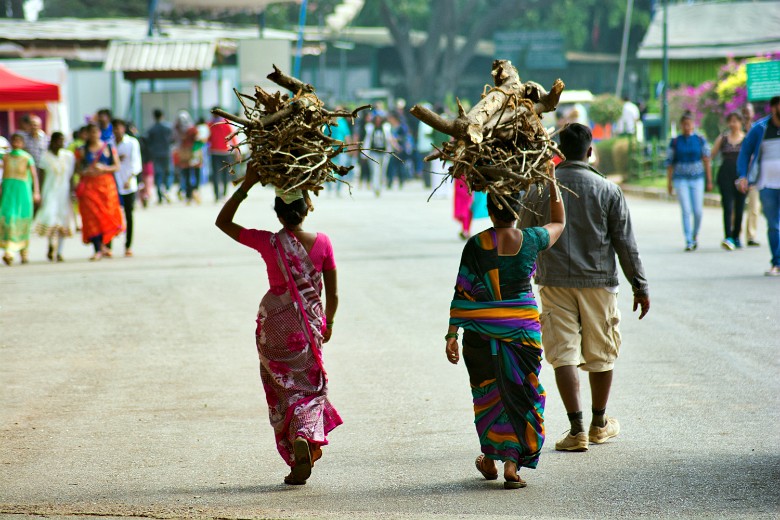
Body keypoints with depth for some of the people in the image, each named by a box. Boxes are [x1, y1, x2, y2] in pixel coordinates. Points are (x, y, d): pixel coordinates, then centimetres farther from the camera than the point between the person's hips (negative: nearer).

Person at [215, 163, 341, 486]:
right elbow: (332, 294, -2)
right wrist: (328, 322, 16)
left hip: (274, 328, -1)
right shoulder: (321, 243, -8)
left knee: (283, 388, 12)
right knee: (310, 386, 13)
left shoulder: (268, 243, -13)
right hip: (309, 327, 1)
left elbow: (223, 222, -2)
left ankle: (297, 458, 7)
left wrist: (247, 185, -5)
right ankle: (307, 435, -15)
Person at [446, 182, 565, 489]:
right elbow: (558, 222, 19)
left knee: (486, 392, 16)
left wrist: (452, 334, -4)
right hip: (521, 328, 0)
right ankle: (512, 464, -5)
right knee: (518, 393, 5)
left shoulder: (476, 245, -7)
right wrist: (552, 182, 23)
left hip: (480, 329, 0)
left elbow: (462, 293, -7)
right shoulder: (531, 240, -3)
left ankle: (490, 459, 28)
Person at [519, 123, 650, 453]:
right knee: (601, 354, 14)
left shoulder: (539, 189, -1)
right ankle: (599, 425, 27)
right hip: (598, 283, 0)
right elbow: (625, 242, -2)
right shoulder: (608, 190, -4)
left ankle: (577, 430, -8)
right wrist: (640, 286, 6)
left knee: (563, 354, 0)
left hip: (554, 283, 0)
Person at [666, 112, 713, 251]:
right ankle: (688, 241, -5)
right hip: (680, 180, -1)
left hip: (697, 178, 1)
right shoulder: (675, 142, 3)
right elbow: (669, 163, 5)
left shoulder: (700, 140, 4)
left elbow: (706, 161, 5)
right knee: (686, 211, -9)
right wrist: (669, 182, 2)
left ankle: (695, 235, 25)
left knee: (698, 211, -2)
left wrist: (709, 181, 1)